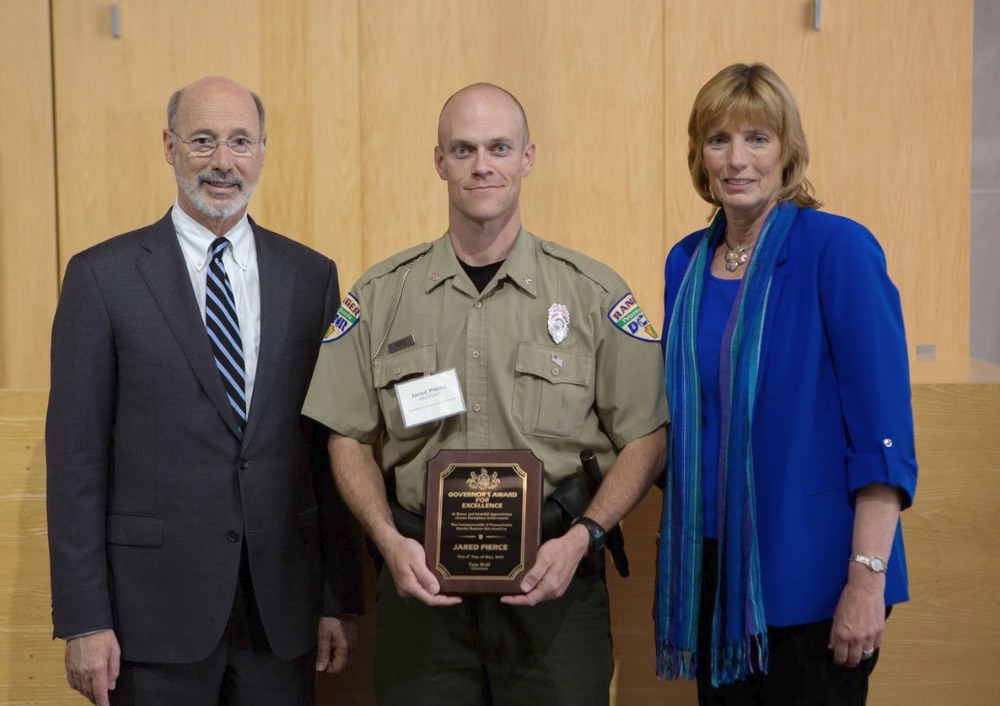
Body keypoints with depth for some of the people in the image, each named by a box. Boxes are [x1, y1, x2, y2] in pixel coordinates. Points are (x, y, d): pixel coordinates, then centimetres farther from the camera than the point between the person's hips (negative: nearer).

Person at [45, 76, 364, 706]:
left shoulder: (312, 276, 6)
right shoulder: (102, 276, -3)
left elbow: (332, 446, 7)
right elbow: (76, 456, -4)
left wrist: (341, 597, 5)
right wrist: (83, 621, -8)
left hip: (282, 608, 3)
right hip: (155, 604, -2)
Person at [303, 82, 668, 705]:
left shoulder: (594, 293, 1)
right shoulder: (380, 295, 5)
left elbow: (645, 438, 2)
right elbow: (352, 439, 8)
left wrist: (582, 538, -11)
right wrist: (390, 540, -7)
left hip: (552, 583, -1)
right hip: (421, 581, 1)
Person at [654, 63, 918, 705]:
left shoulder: (838, 249, -11)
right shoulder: (687, 263, 7)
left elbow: (883, 428, -15)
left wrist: (869, 580, -20)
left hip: (810, 573, -5)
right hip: (712, 562, 6)